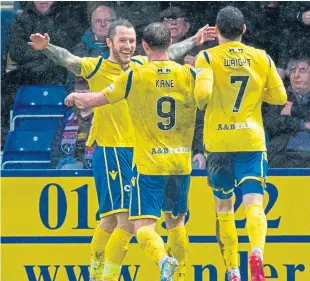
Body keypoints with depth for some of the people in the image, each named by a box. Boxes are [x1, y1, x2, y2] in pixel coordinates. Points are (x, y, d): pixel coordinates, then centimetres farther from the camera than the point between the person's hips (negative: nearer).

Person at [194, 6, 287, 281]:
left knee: (224, 206, 15)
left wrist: (201, 103, 3)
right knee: (254, 203, -7)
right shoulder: (261, 58, 4)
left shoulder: (208, 58, -5)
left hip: (218, 142, 0)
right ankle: (257, 252, -36)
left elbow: (202, 93, -19)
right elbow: (280, 96, 7)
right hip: (252, 140, 0)